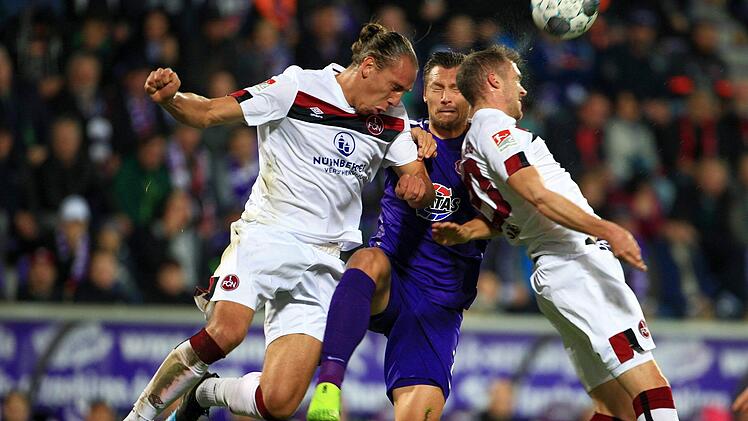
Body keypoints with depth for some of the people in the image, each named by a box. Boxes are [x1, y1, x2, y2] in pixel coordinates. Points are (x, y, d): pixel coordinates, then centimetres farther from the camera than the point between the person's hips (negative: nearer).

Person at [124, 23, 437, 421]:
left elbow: (423, 192, 10)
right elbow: (208, 113, -8)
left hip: (321, 264, 4)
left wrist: (418, 184, -14)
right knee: (226, 332, -32)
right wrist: (169, 98, -29)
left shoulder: (391, 120, 8)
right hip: (264, 235, -4)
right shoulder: (297, 87, -7)